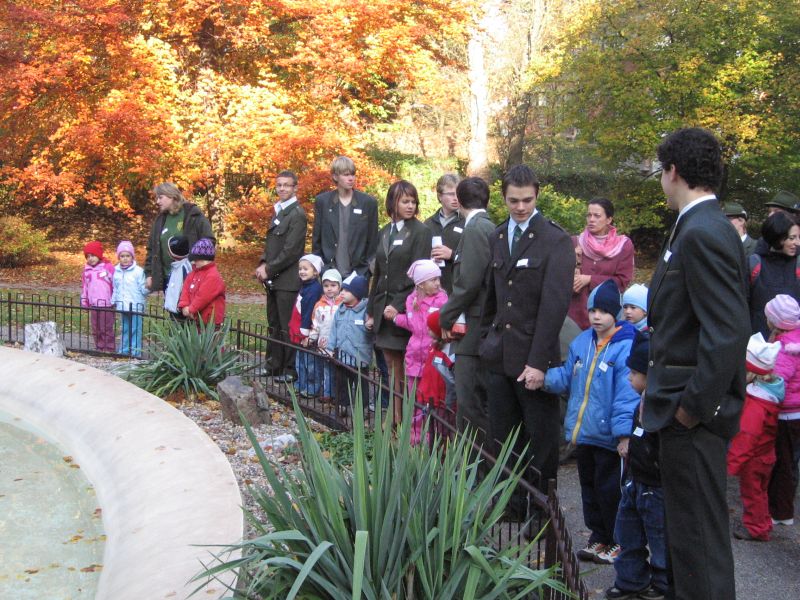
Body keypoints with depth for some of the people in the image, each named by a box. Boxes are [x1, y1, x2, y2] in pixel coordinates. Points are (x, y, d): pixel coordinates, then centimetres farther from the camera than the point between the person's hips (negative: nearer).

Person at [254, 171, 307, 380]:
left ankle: (290, 370, 3)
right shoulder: (279, 212, 17)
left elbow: (291, 251, -17)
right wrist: (263, 265, 4)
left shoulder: (297, 215, -12)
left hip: (288, 281, -9)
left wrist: (269, 270, -13)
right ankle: (274, 366, 24)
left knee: (287, 328, -3)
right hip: (273, 280, 9)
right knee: (274, 326, 15)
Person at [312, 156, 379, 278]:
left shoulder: (368, 202, 3)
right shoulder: (322, 201, 6)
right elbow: (316, 240, 10)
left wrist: (369, 268, 1)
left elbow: (373, 241, 6)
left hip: (359, 272, -1)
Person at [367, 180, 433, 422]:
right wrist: (372, 309, 13)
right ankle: (395, 417, 13)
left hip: (406, 308, -6)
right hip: (383, 308, 6)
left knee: (406, 367, -3)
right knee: (392, 365, 8)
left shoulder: (421, 232, -5)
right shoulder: (385, 232, 14)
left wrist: (399, 306, -17)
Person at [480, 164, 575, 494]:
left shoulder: (556, 240, -10)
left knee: (541, 439, 6)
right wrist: (487, 339, 13)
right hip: (499, 356, 6)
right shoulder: (496, 238, 11)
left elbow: (555, 304, -15)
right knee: (502, 439, 12)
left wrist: (538, 361, -19)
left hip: (533, 358, -6)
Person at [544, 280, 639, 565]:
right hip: (582, 432, 8)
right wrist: (545, 377, -5)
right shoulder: (581, 343, 7)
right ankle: (599, 538, 32)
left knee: (609, 490, 3)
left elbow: (627, 393, -20)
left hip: (608, 435, -8)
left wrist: (624, 432, -23)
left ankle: (618, 542, 20)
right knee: (589, 486, 18)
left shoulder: (625, 348, -17)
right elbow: (567, 377, 14)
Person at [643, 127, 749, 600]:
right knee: (692, 529, 20)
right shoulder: (701, 228, 12)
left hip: (694, 417, -10)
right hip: (689, 404, 10)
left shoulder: (702, 234, -19)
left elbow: (728, 331, -25)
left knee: (698, 535, -2)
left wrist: (694, 405, -19)